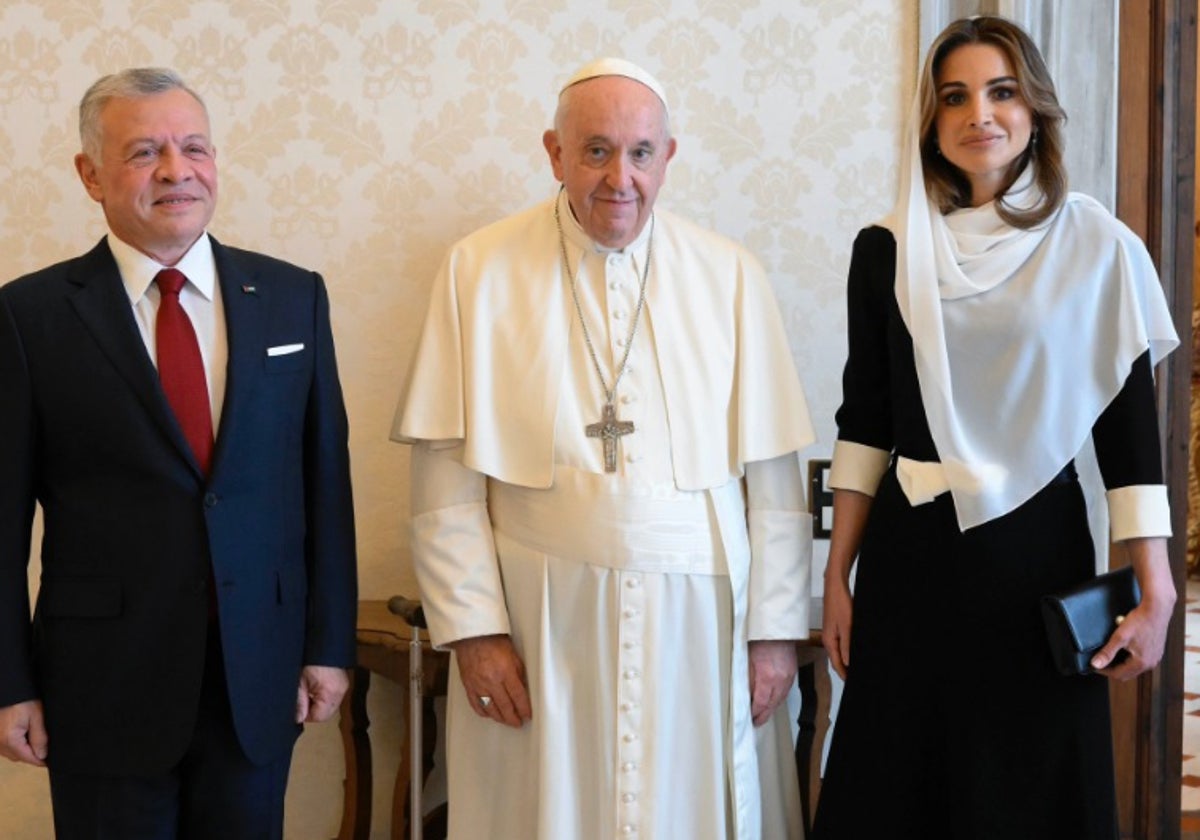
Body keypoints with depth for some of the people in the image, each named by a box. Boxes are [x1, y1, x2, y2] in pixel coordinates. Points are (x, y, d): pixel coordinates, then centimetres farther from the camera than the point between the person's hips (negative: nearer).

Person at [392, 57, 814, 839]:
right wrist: (472, 626, -6)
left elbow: (773, 476, 1)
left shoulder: (730, 276, 0)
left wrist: (776, 628, 0)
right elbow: (447, 477, -2)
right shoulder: (482, 270, -2)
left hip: (699, 621, 1)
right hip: (541, 622, -1)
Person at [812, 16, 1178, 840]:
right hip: (910, 552, 2)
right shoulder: (887, 251, 2)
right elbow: (864, 422, 6)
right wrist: (838, 575, 5)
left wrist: (1155, 585, -9)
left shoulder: (1095, 246, -3)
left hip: (1038, 548, -2)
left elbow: (1129, 421, -4)